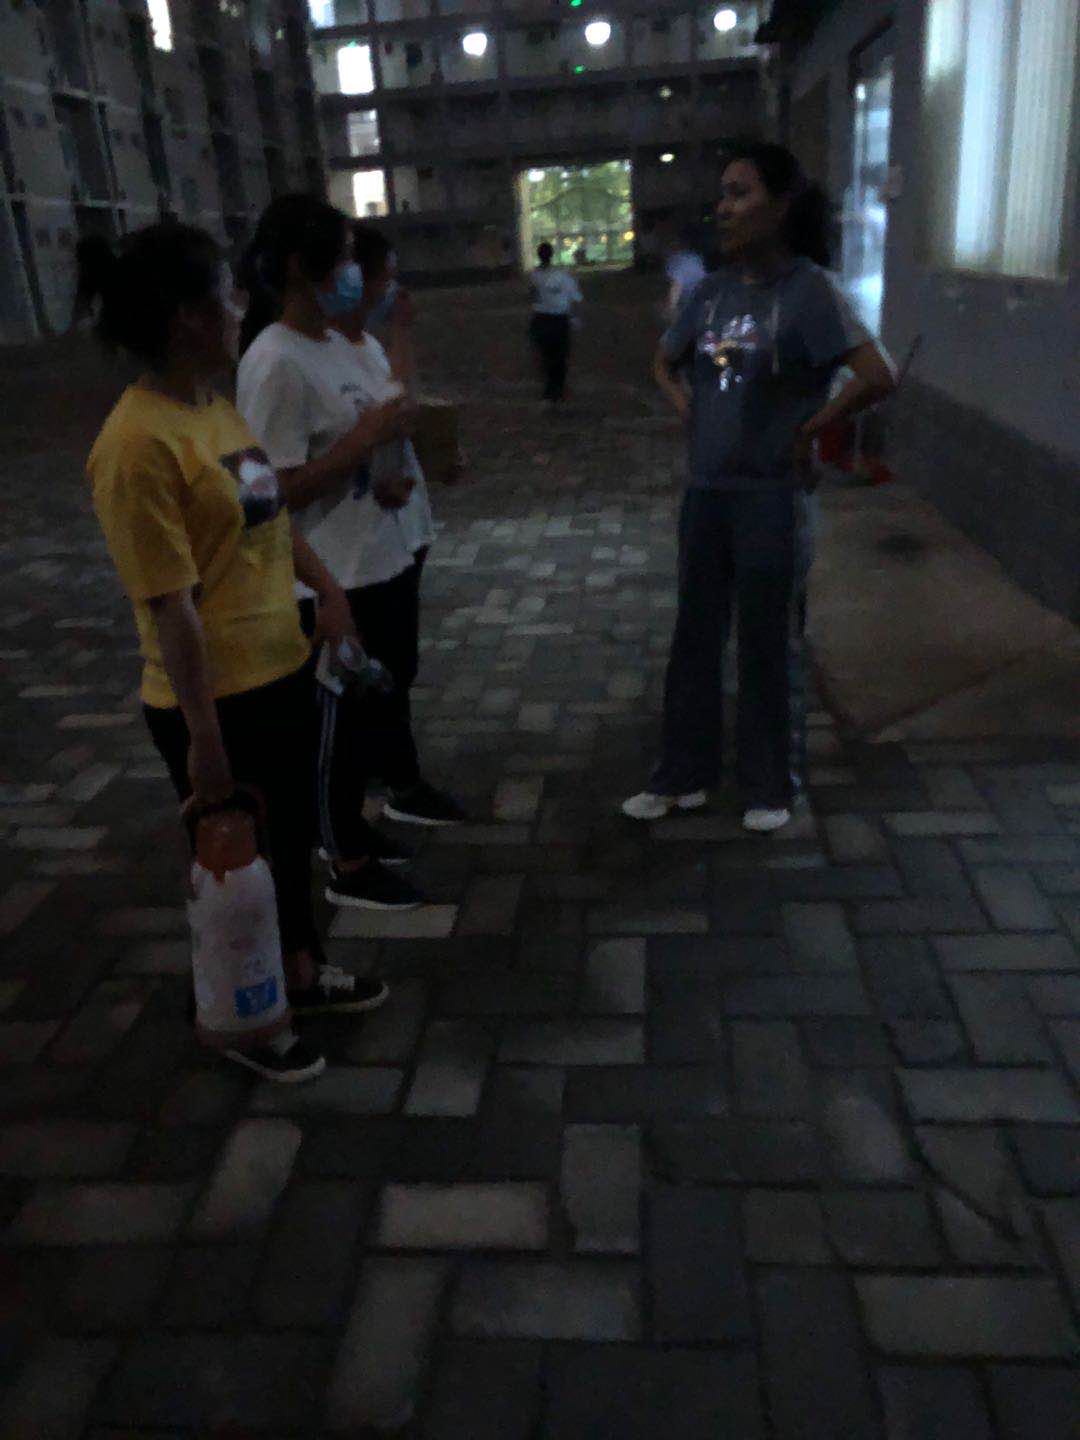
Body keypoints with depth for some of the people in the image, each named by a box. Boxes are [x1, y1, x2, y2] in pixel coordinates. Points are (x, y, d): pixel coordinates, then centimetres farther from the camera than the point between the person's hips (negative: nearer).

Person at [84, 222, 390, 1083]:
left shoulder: (216, 406, 5)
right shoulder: (140, 441, -23)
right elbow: (168, 604, -24)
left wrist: (327, 587, 11)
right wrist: (203, 734, -21)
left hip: (283, 669, 9)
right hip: (217, 697, -8)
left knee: (292, 836, 23)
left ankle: (303, 974, 46)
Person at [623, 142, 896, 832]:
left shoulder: (808, 290, -12)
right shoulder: (712, 290, 6)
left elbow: (878, 375, -21)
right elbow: (666, 361, 23)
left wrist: (808, 431, -13)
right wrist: (690, 413, 7)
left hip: (771, 495, -6)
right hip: (705, 491, 6)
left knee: (766, 644, 5)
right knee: (695, 637, 12)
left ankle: (770, 788, 22)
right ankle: (685, 776, 27)